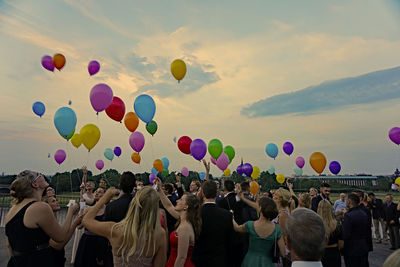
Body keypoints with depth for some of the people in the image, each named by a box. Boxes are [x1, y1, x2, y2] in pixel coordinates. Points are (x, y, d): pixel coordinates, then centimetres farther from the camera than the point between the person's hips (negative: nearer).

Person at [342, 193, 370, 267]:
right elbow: (367, 231, 12)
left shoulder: (348, 216, -22)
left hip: (352, 251, -8)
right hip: (364, 249, 8)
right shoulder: (364, 214, 4)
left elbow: (345, 235, -22)